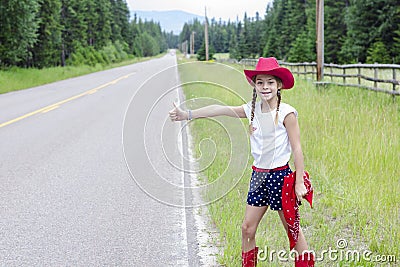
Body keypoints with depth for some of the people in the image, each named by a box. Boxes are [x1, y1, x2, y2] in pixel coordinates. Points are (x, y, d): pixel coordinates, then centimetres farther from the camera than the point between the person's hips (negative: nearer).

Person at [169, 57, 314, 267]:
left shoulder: (286, 113, -11)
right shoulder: (253, 110, 5)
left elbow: (297, 149, -10)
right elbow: (220, 110, 4)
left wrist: (299, 182, -11)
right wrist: (187, 114, 1)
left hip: (280, 176, -6)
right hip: (258, 175, 6)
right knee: (248, 228, 7)